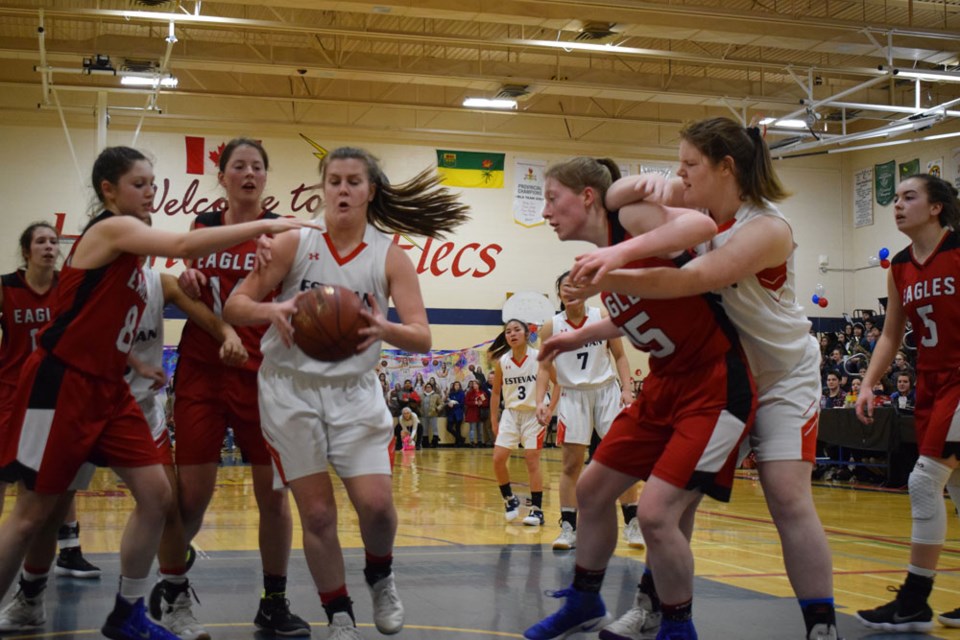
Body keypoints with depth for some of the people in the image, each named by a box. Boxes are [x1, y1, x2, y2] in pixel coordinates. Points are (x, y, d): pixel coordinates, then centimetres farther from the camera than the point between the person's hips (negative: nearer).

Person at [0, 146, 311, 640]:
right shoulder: (111, 228, -12)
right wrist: (263, 226, -25)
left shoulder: (126, 241, 15)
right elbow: (184, 246, -27)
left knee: (155, 494, 3)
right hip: (63, 382, -9)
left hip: (106, 386, 9)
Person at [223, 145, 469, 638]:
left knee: (376, 504, -11)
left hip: (354, 392, 1)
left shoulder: (390, 257, -3)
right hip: (291, 388, 0)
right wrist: (272, 310, -27)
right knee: (317, 514, -1)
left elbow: (422, 339, -10)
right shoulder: (294, 244, -3)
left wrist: (385, 330, -32)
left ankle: (380, 577, 22)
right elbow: (234, 307, -5)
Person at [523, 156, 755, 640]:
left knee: (656, 512, -16)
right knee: (592, 489, 15)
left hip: (716, 385, -9)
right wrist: (578, 338, 28)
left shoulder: (630, 215, -16)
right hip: (666, 384, 10)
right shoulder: (604, 251, 8)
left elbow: (703, 226, -36)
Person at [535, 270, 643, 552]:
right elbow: (544, 368, 1)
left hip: (606, 391, 0)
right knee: (571, 464, -1)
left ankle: (632, 524, 9)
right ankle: (568, 528, 5)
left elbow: (619, 356, 4)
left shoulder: (603, 317, -1)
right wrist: (540, 401, -12)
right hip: (572, 395, 0)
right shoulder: (551, 327, -1)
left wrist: (627, 389, -9)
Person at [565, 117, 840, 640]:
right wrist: (641, 185, -30)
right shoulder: (693, 205, -6)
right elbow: (611, 200, -9)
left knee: (788, 498, -13)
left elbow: (692, 279, -38)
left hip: (780, 376, -6)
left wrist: (612, 278, -45)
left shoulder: (767, 228, -24)